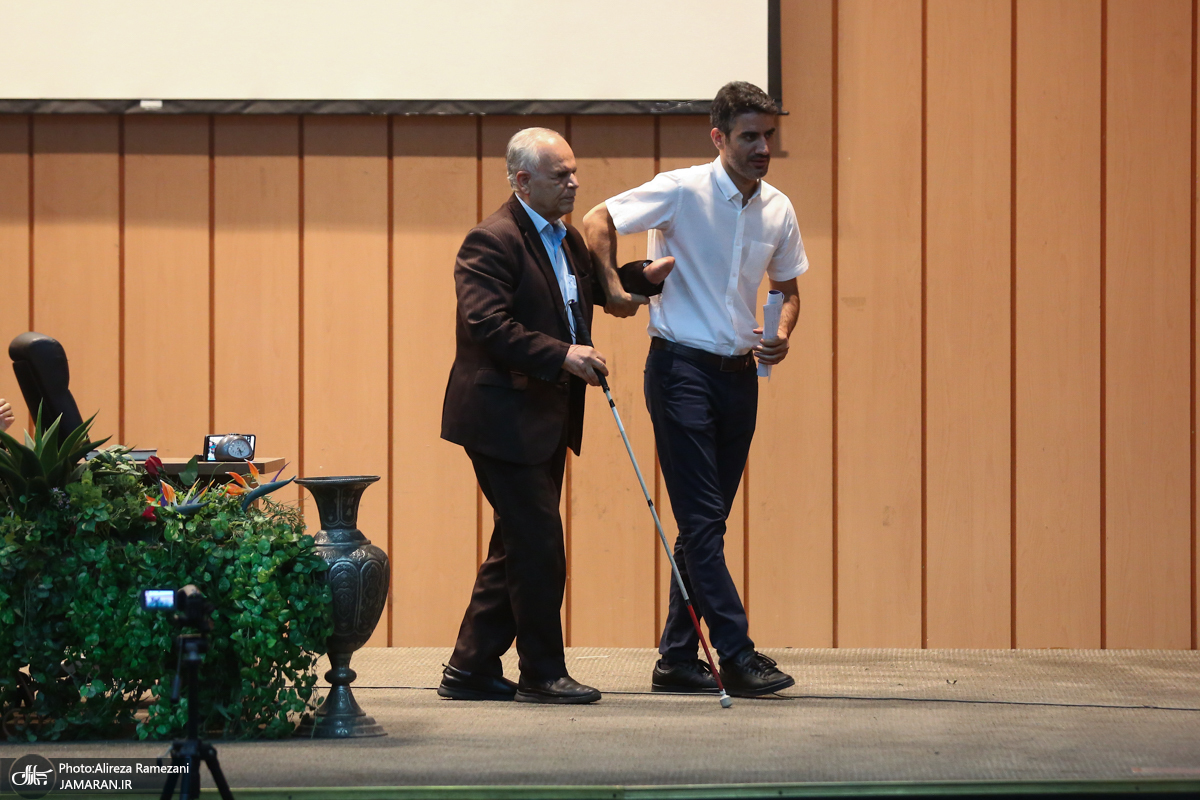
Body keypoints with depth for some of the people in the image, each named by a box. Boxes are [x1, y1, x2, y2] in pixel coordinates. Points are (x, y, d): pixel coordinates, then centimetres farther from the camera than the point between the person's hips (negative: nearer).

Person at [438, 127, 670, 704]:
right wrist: (563, 355, -27)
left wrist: (643, 276, 13)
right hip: (503, 418, -10)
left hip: (546, 419, 10)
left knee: (517, 546, 12)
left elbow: (592, 289, 32)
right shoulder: (493, 241, -15)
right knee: (539, 544, -7)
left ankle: (471, 669, 19)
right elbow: (487, 324, -23)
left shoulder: (566, 240, 16)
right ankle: (543, 674, 2)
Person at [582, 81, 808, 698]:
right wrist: (613, 287, -18)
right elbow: (598, 221, -6)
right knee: (700, 521, -9)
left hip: (738, 374, 7)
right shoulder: (682, 191, -10)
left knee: (705, 522, 10)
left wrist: (782, 336, -1)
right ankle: (737, 657, -11)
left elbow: (788, 289, 18)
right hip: (681, 368, -6)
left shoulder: (778, 210, 7)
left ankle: (677, 659, 16)